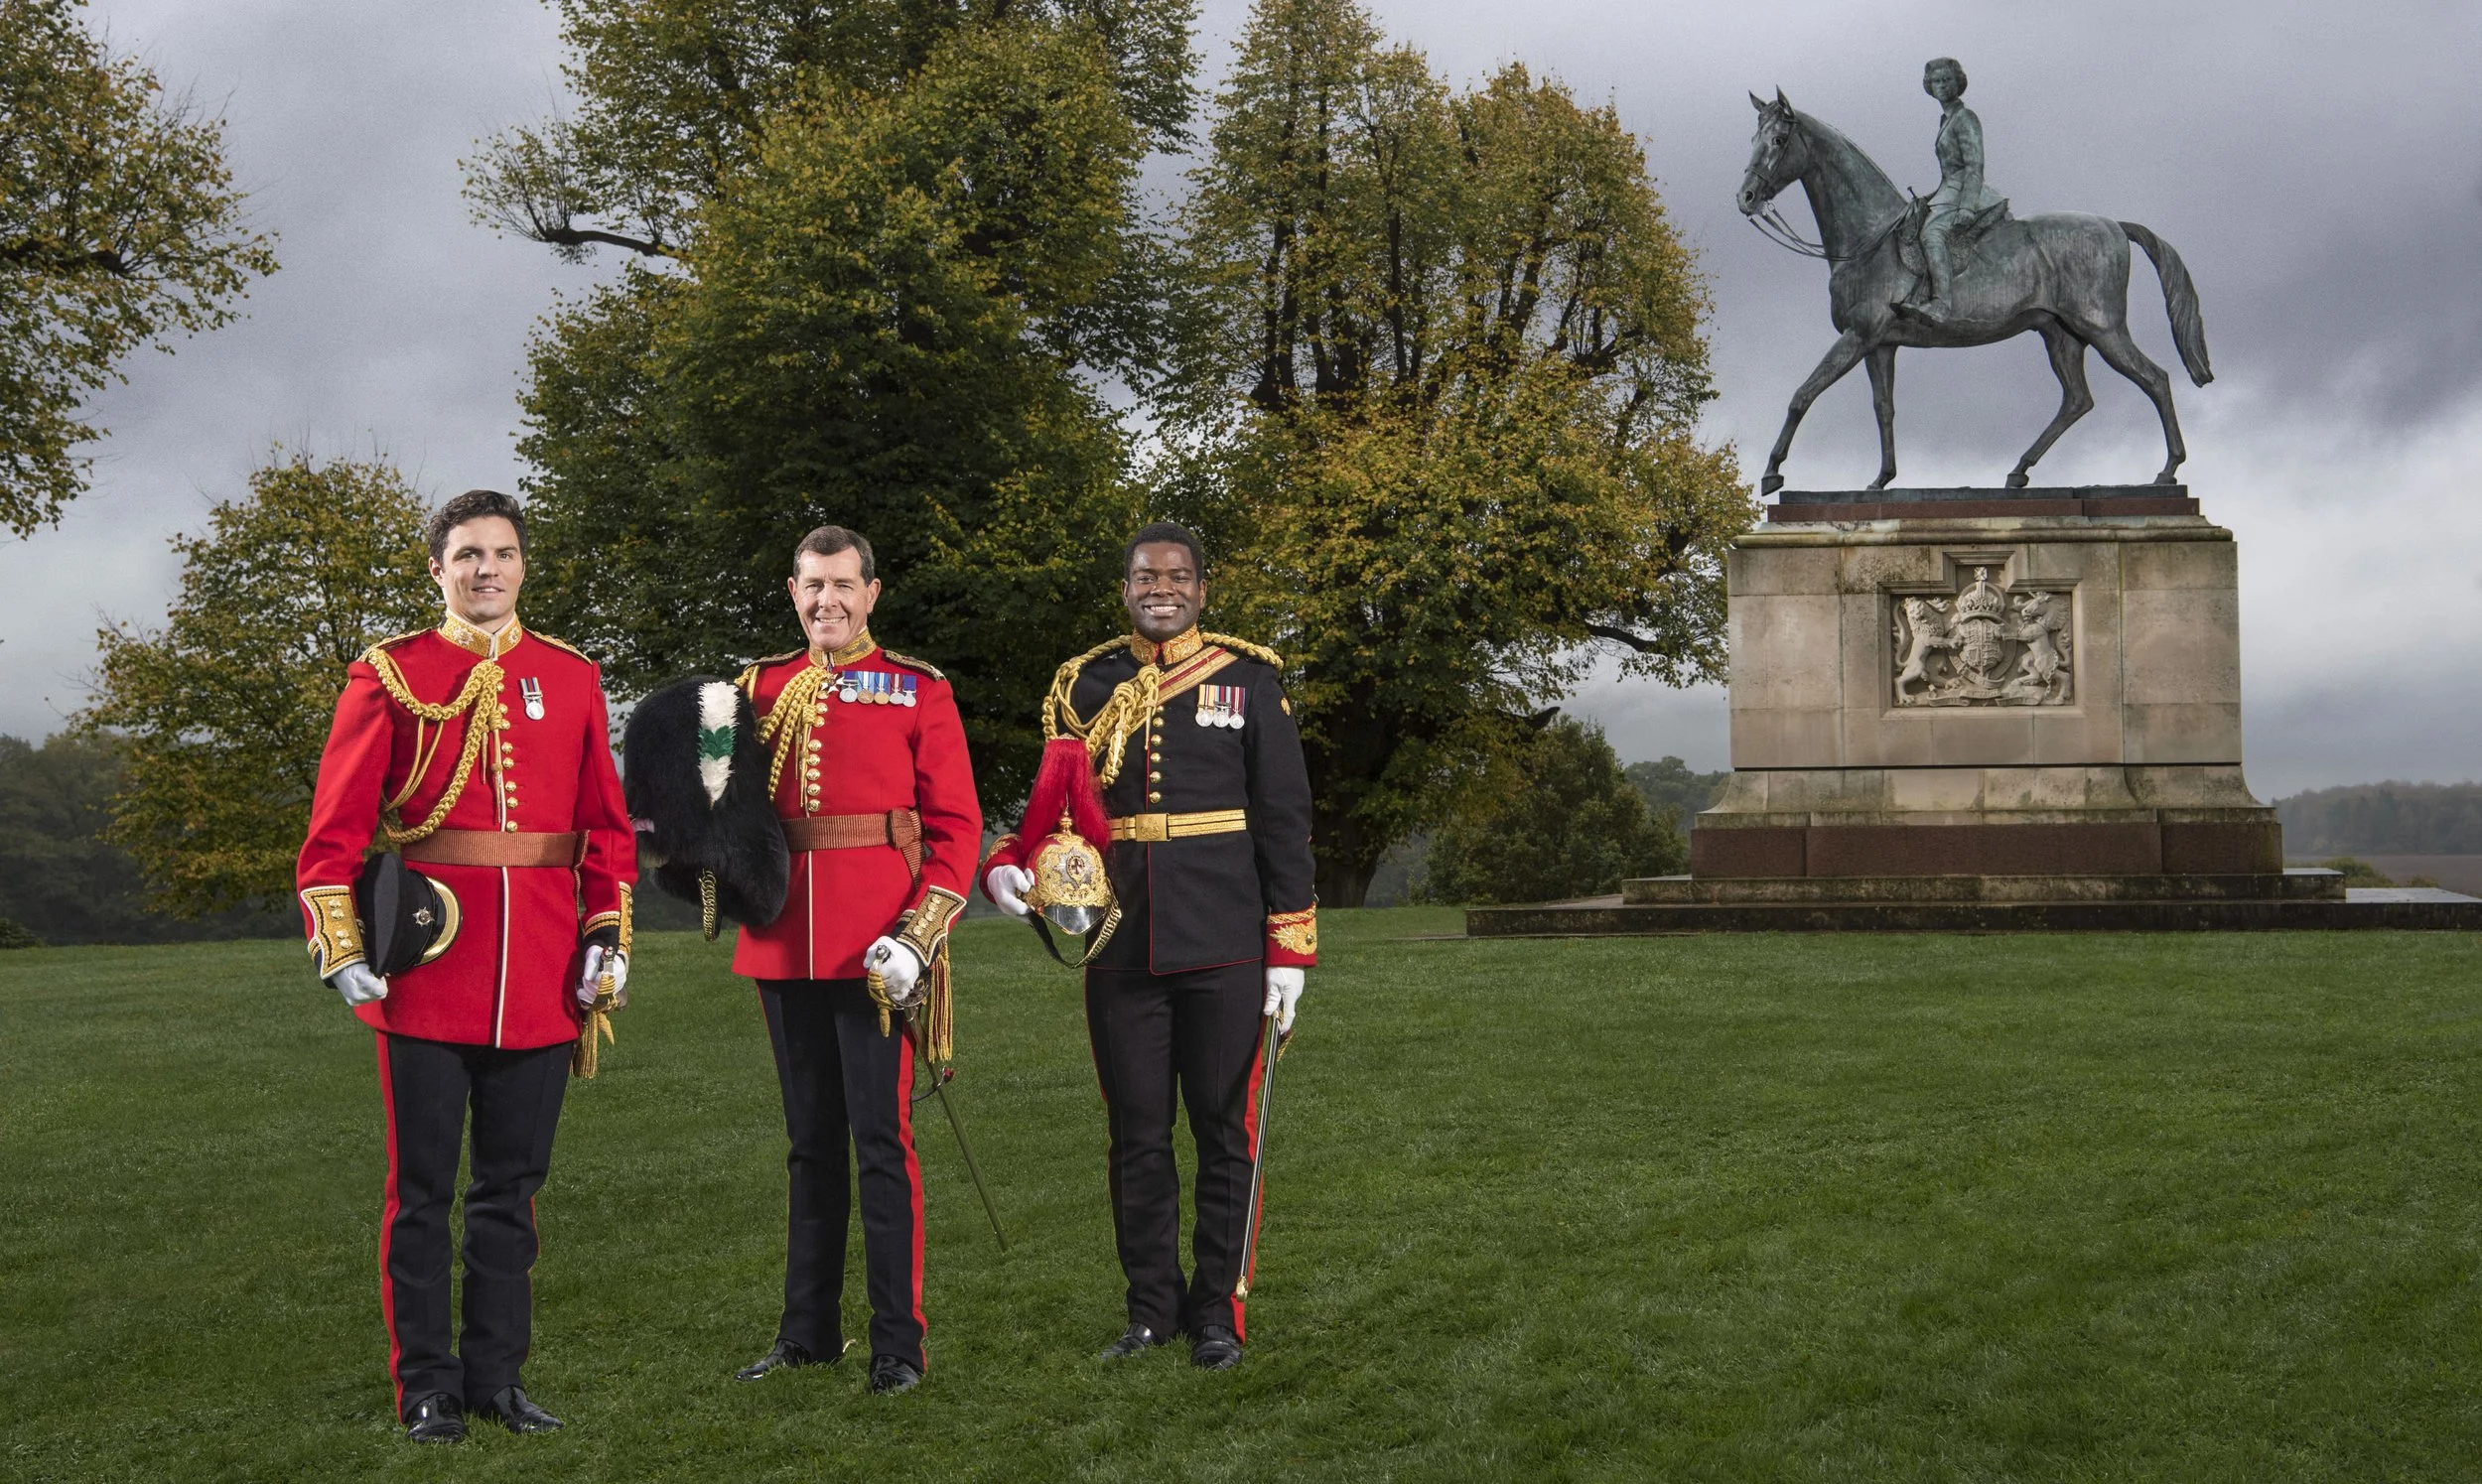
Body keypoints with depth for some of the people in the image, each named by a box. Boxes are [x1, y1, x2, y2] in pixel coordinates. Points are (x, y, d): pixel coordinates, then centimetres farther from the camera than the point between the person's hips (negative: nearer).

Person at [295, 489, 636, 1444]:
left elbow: (605, 824, 11)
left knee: (512, 1184, 11)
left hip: (541, 979, 3)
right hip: (428, 972, -3)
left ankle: (497, 1374, 23)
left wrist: (609, 934, 2)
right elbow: (338, 824, -2)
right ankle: (427, 1386, 16)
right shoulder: (390, 676, 0)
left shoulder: (571, 678, 9)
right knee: (423, 1187, 5)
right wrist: (338, 946, -10)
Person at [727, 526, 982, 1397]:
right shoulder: (761, 688, 11)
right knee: (811, 1143, 13)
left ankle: (898, 1340, 7)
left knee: (881, 1142, -2)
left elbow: (956, 825, -4)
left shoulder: (919, 691, 0)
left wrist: (918, 935, -14)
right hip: (784, 946, 4)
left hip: (876, 952, -4)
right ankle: (809, 1331, 23)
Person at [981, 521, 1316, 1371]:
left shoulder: (1248, 679, 2)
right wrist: (1006, 866, -10)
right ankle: (1152, 1310, 20)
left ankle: (1217, 1314, 15)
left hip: (1223, 948, -2)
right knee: (1137, 1134, 7)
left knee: (1224, 1132, 4)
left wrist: (1290, 947, -5)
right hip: (1121, 947, 2)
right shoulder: (1084, 687, 8)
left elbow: (1284, 819, 1)